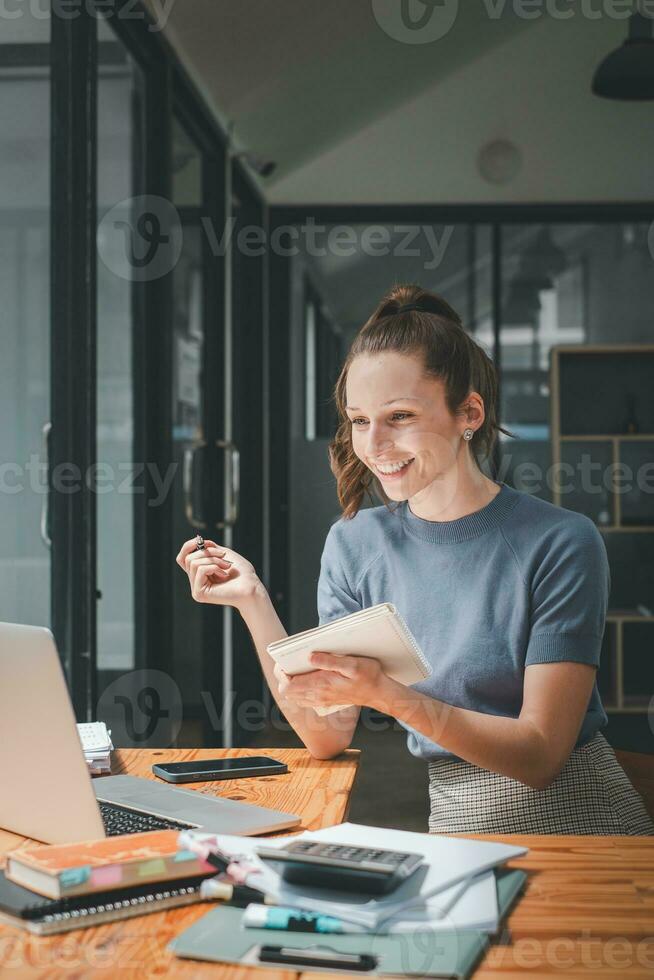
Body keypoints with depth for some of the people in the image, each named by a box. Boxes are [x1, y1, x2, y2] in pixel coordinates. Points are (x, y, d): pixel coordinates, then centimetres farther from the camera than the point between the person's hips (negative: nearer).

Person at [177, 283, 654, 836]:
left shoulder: (561, 542, -10)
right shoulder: (353, 545, 3)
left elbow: (539, 756, -14)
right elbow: (327, 737, 0)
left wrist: (387, 695, -26)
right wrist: (253, 602, -9)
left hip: (581, 822, -3)